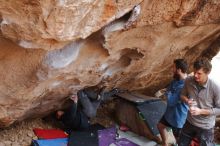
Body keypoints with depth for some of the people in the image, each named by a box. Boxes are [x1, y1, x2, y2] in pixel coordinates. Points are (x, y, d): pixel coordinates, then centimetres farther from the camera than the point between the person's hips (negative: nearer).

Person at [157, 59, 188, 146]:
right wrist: (169, 94, -19)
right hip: (170, 112, 10)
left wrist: (168, 94, -13)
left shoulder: (184, 86, -34)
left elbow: (171, 101, -32)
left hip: (178, 116, -10)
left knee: (178, 138, 11)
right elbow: (168, 91, 4)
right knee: (160, 125, 27)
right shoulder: (176, 79, -3)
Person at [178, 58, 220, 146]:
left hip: (205, 127, -4)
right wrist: (187, 101, -19)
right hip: (189, 122, 4)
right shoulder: (189, 81, -14)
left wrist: (201, 111, -25)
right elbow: (183, 95, 4)